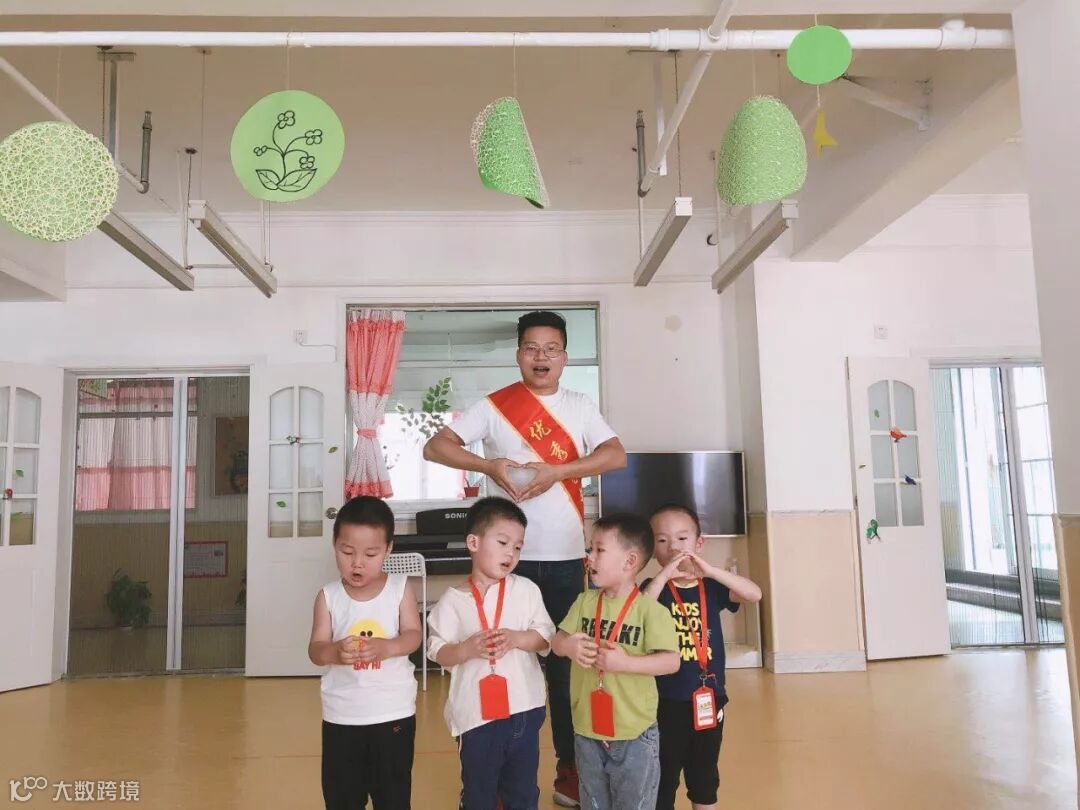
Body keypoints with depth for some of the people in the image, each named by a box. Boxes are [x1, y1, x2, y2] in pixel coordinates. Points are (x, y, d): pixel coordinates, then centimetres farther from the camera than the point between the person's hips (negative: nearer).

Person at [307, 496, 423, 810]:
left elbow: (413, 635, -9)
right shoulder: (329, 596, -4)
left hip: (393, 712, -1)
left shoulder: (400, 588, -5)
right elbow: (315, 649, -8)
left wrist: (386, 647, -29)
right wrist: (334, 652, -30)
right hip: (341, 715, 1)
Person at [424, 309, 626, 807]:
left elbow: (616, 455, -7)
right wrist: (488, 464, -21)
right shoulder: (493, 406, 0)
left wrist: (555, 471, -19)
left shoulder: (580, 406, 6)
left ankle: (569, 767, 25)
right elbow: (434, 447, -5)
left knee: (567, 661, 11)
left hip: (565, 556, 2)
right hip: (508, 555, -1)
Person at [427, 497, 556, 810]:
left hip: (523, 708, 2)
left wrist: (516, 638, -19)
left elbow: (546, 636, -2)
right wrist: (466, 649, -23)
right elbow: (438, 652, -5)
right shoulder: (454, 599, -7)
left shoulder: (526, 590, -2)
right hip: (476, 712, -2)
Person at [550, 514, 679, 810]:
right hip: (587, 732, 5)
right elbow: (557, 641, 3)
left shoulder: (650, 609, -15)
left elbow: (671, 661, -19)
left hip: (634, 735, -5)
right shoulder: (585, 601, 0)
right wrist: (568, 646, -20)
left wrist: (625, 662, -29)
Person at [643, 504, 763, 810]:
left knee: (705, 777, 20)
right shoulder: (654, 587, -7)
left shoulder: (710, 586, -1)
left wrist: (710, 571, -27)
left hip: (707, 697, 3)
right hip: (666, 701, -3)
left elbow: (754, 594, -16)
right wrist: (664, 574, -32)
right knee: (663, 780, 6)